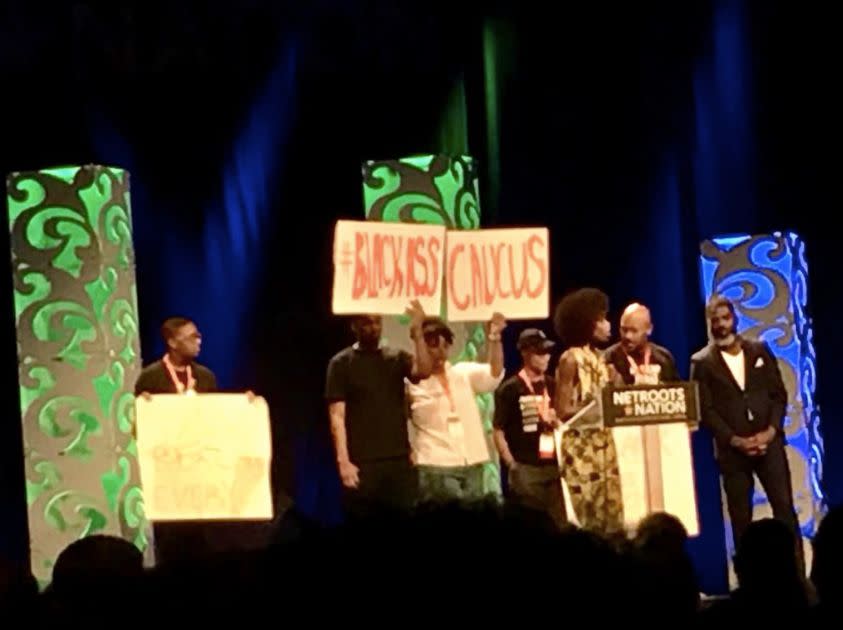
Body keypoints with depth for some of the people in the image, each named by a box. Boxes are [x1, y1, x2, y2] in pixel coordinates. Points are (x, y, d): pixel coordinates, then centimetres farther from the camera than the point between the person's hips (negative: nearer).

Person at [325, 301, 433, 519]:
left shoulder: (397, 358, 10)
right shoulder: (341, 363, 1)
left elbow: (423, 371, -10)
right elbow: (337, 416, -3)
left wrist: (417, 333, -22)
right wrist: (343, 460, -12)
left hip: (399, 460, 3)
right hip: (361, 463, -3)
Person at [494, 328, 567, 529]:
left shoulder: (552, 386, 13)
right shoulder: (510, 389, -4)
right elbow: (498, 431, -5)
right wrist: (511, 465, -11)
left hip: (552, 467, 5)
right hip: (525, 470, -5)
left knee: (559, 526, 5)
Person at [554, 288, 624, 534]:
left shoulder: (600, 358, 13)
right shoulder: (571, 359, -8)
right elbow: (563, 411, -13)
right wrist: (597, 409, -21)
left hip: (605, 445, 7)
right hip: (581, 447, -7)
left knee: (612, 515, 2)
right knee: (588, 518, -7)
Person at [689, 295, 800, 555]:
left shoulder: (759, 350, 9)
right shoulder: (702, 362, 1)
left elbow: (779, 394, 7)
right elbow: (705, 410, -4)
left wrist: (771, 430, -9)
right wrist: (736, 441, -13)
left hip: (768, 442, 1)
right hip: (732, 450, -1)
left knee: (784, 507, -3)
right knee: (741, 518, 1)